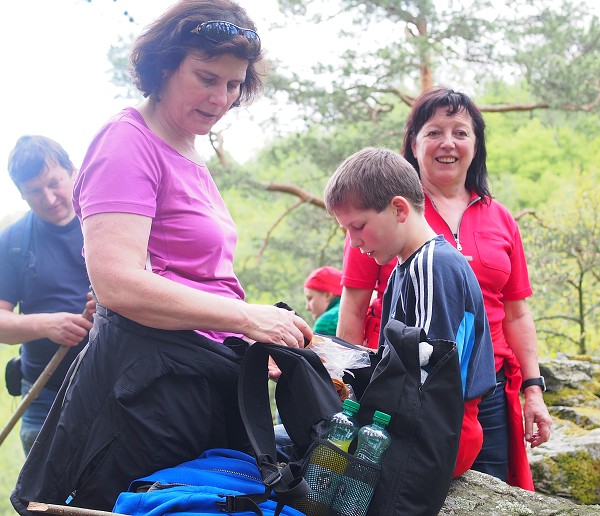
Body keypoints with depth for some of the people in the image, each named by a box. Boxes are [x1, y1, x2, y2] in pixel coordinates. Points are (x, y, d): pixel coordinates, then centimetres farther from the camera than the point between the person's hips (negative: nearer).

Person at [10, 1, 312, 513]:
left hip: (209, 374, 9)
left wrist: (253, 345, 9)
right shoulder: (128, 142, -11)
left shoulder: (188, 154, 17)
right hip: (149, 379, -9)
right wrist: (247, 317, -20)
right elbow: (118, 284, -22)